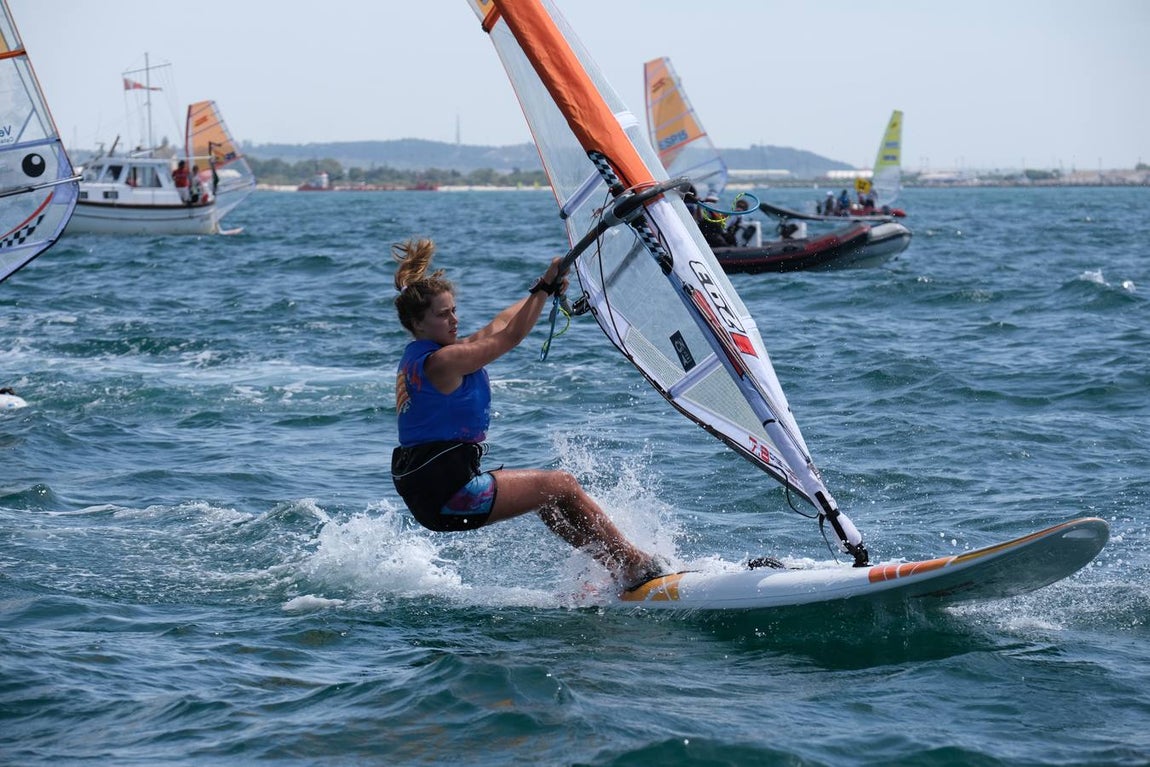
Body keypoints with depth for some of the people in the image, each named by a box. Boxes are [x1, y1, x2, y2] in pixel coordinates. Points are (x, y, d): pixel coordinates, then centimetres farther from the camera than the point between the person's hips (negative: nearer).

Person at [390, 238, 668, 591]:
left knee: (548, 494, 20)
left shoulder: (416, 357, 12)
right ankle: (636, 565, 6)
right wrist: (545, 287, -6)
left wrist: (544, 286, 18)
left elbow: (495, 327, 17)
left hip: (422, 489, 10)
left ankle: (614, 566, 21)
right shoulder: (441, 361, -17)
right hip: (447, 493, -10)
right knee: (563, 486, 0)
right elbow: (509, 337, -12)